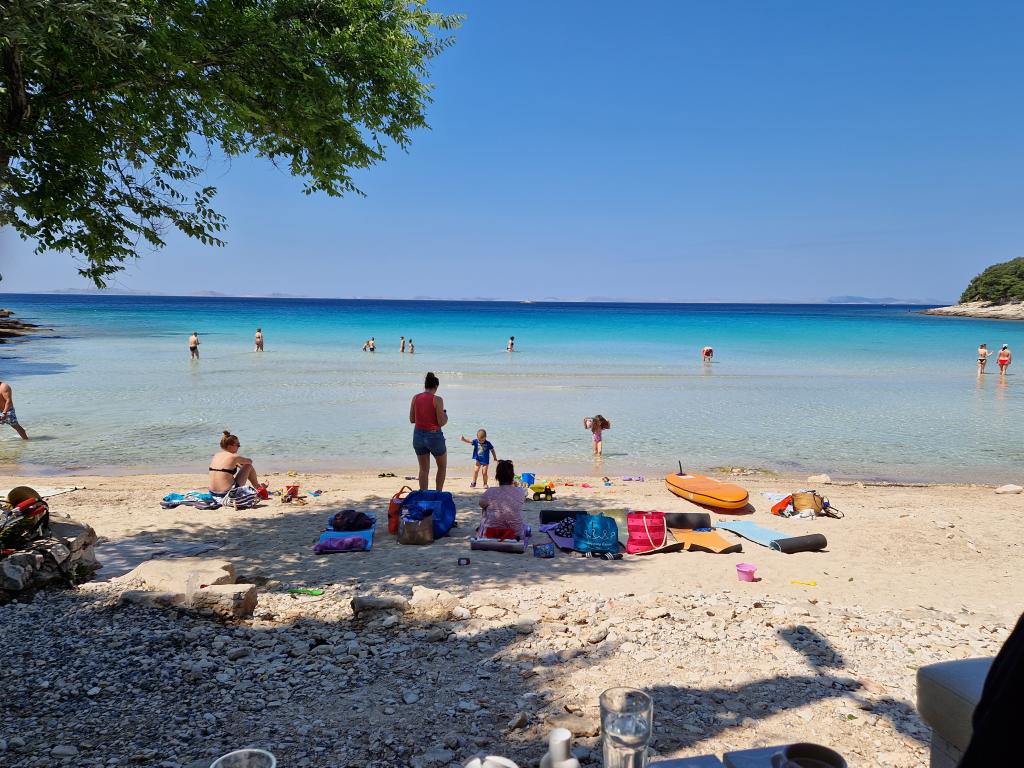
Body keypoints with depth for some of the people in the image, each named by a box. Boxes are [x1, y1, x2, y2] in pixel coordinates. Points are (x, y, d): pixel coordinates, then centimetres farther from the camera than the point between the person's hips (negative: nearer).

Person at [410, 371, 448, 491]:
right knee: (442, 467, 17)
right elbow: (441, 422, -14)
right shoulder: (437, 400, -13)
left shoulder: (415, 398, 0)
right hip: (434, 436, -4)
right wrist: (445, 416, 7)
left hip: (418, 435, 4)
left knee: (424, 469, 13)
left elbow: (412, 420, 5)